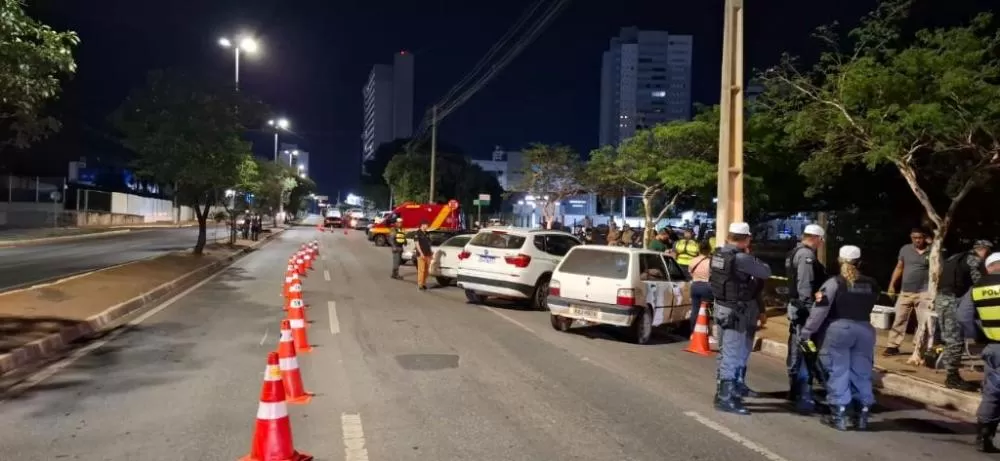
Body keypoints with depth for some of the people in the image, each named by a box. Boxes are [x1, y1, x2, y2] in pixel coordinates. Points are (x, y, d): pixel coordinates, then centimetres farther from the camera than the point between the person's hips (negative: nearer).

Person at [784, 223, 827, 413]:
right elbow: (805, 286, -22)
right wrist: (810, 310, -23)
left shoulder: (795, 252, 15)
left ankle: (795, 390, 27)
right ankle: (804, 398, -9)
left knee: (796, 350, 17)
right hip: (803, 308, -11)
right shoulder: (806, 255, -16)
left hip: (796, 306, 11)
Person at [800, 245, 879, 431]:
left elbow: (820, 310, -11)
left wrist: (806, 332, -7)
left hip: (838, 329, -4)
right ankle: (862, 416, 17)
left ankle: (839, 416, 6)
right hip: (865, 330, 4)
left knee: (838, 372, 3)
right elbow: (869, 306, 12)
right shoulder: (872, 284, 7)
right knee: (862, 373, 12)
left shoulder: (834, 282, -8)